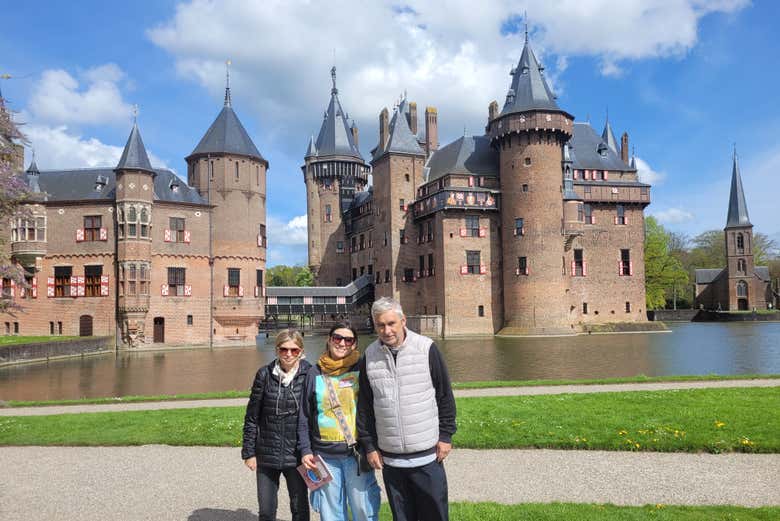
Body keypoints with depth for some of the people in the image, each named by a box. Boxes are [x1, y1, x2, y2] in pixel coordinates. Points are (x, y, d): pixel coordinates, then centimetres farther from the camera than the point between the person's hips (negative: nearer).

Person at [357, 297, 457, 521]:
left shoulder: (426, 348, -7)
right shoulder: (369, 356, 1)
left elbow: (445, 396, -1)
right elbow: (364, 406, 7)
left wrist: (445, 436, -2)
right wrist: (369, 445, 6)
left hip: (427, 455, -2)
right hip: (390, 458, 3)